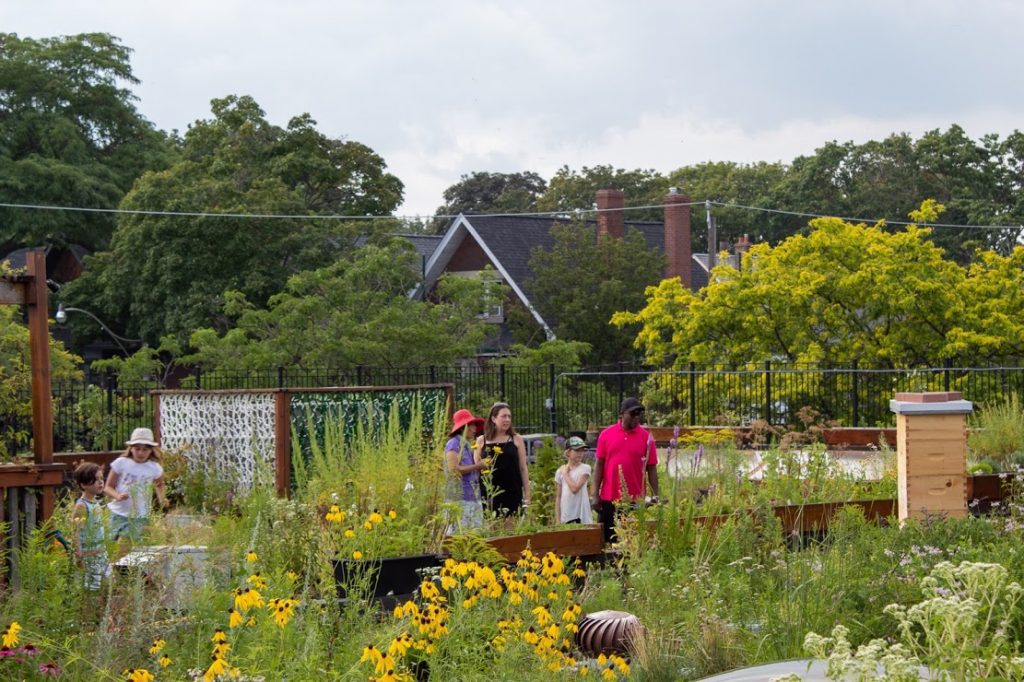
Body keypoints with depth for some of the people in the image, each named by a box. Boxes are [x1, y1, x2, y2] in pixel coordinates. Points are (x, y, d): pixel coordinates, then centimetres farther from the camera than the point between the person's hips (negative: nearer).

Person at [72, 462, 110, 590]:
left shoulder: (97, 503, 9)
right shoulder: (81, 505, -16)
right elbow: (76, 532, -18)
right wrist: (78, 556, -20)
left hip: (101, 551, 8)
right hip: (88, 554, -8)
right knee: (93, 586, -5)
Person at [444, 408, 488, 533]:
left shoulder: (467, 444, 19)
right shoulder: (454, 444, -8)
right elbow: (454, 469, -18)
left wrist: (482, 465, 8)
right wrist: (477, 466, -13)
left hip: (473, 497, 9)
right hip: (459, 497, -9)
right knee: (459, 532, -10)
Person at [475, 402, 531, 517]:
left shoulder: (516, 439, 8)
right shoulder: (481, 441, 7)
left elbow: (523, 468, 9)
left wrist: (527, 495, 5)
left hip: (512, 493, 0)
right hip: (488, 494, 0)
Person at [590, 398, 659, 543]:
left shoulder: (646, 437, 0)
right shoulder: (606, 434, 2)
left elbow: (651, 468, 1)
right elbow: (599, 465, 4)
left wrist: (655, 496, -5)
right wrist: (594, 494, 0)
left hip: (635, 500, -1)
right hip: (609, 498, 1)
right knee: (607, 540, 6)